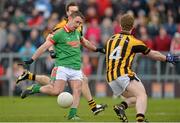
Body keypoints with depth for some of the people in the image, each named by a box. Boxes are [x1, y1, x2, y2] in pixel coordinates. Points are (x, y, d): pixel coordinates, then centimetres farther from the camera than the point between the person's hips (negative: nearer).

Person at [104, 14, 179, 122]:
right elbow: (152, 54, 11)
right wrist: (168, 58, 26)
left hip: (110, 77, 6)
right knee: (142, 96, -17)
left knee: (134, 99, 17)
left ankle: (121, 106, -13)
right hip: (124, 73, -6)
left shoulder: (111, 39, 17)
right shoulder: (134, 42, 1)